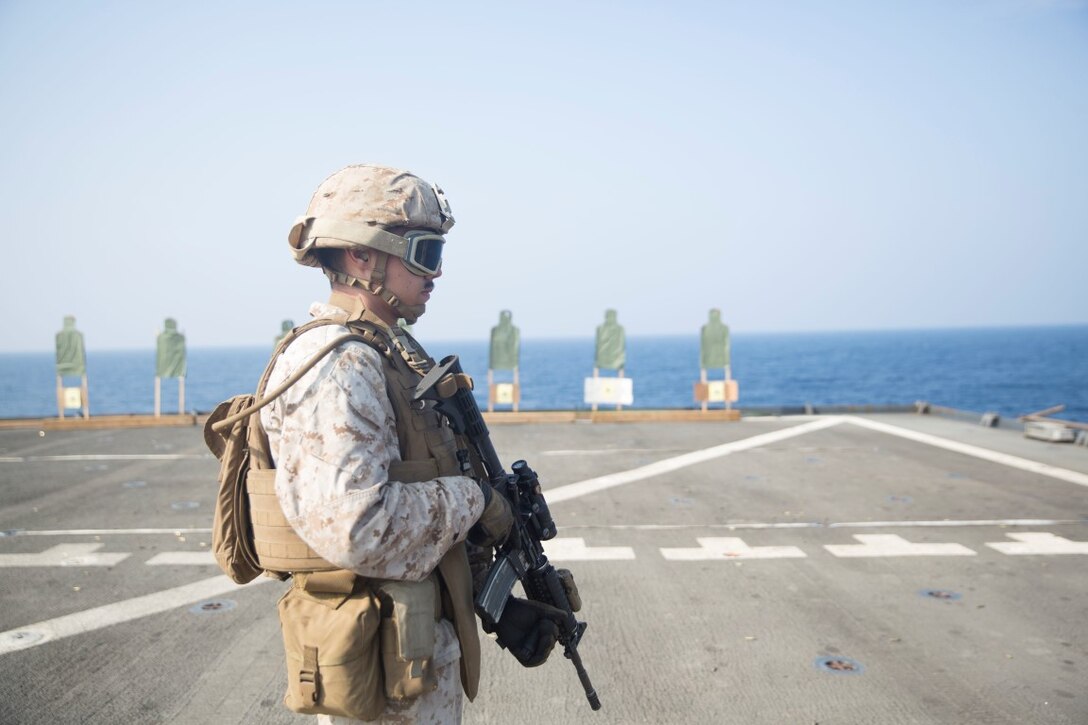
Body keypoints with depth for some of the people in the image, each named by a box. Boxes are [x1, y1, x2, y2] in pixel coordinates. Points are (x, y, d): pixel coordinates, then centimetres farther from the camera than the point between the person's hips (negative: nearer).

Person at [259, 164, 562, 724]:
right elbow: (355, 528, -33)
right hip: (384, 671, -9)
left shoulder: (389, 356, 11)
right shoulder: (335, 366, -21)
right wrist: (473, 499, -18)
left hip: (420, 639, 9)